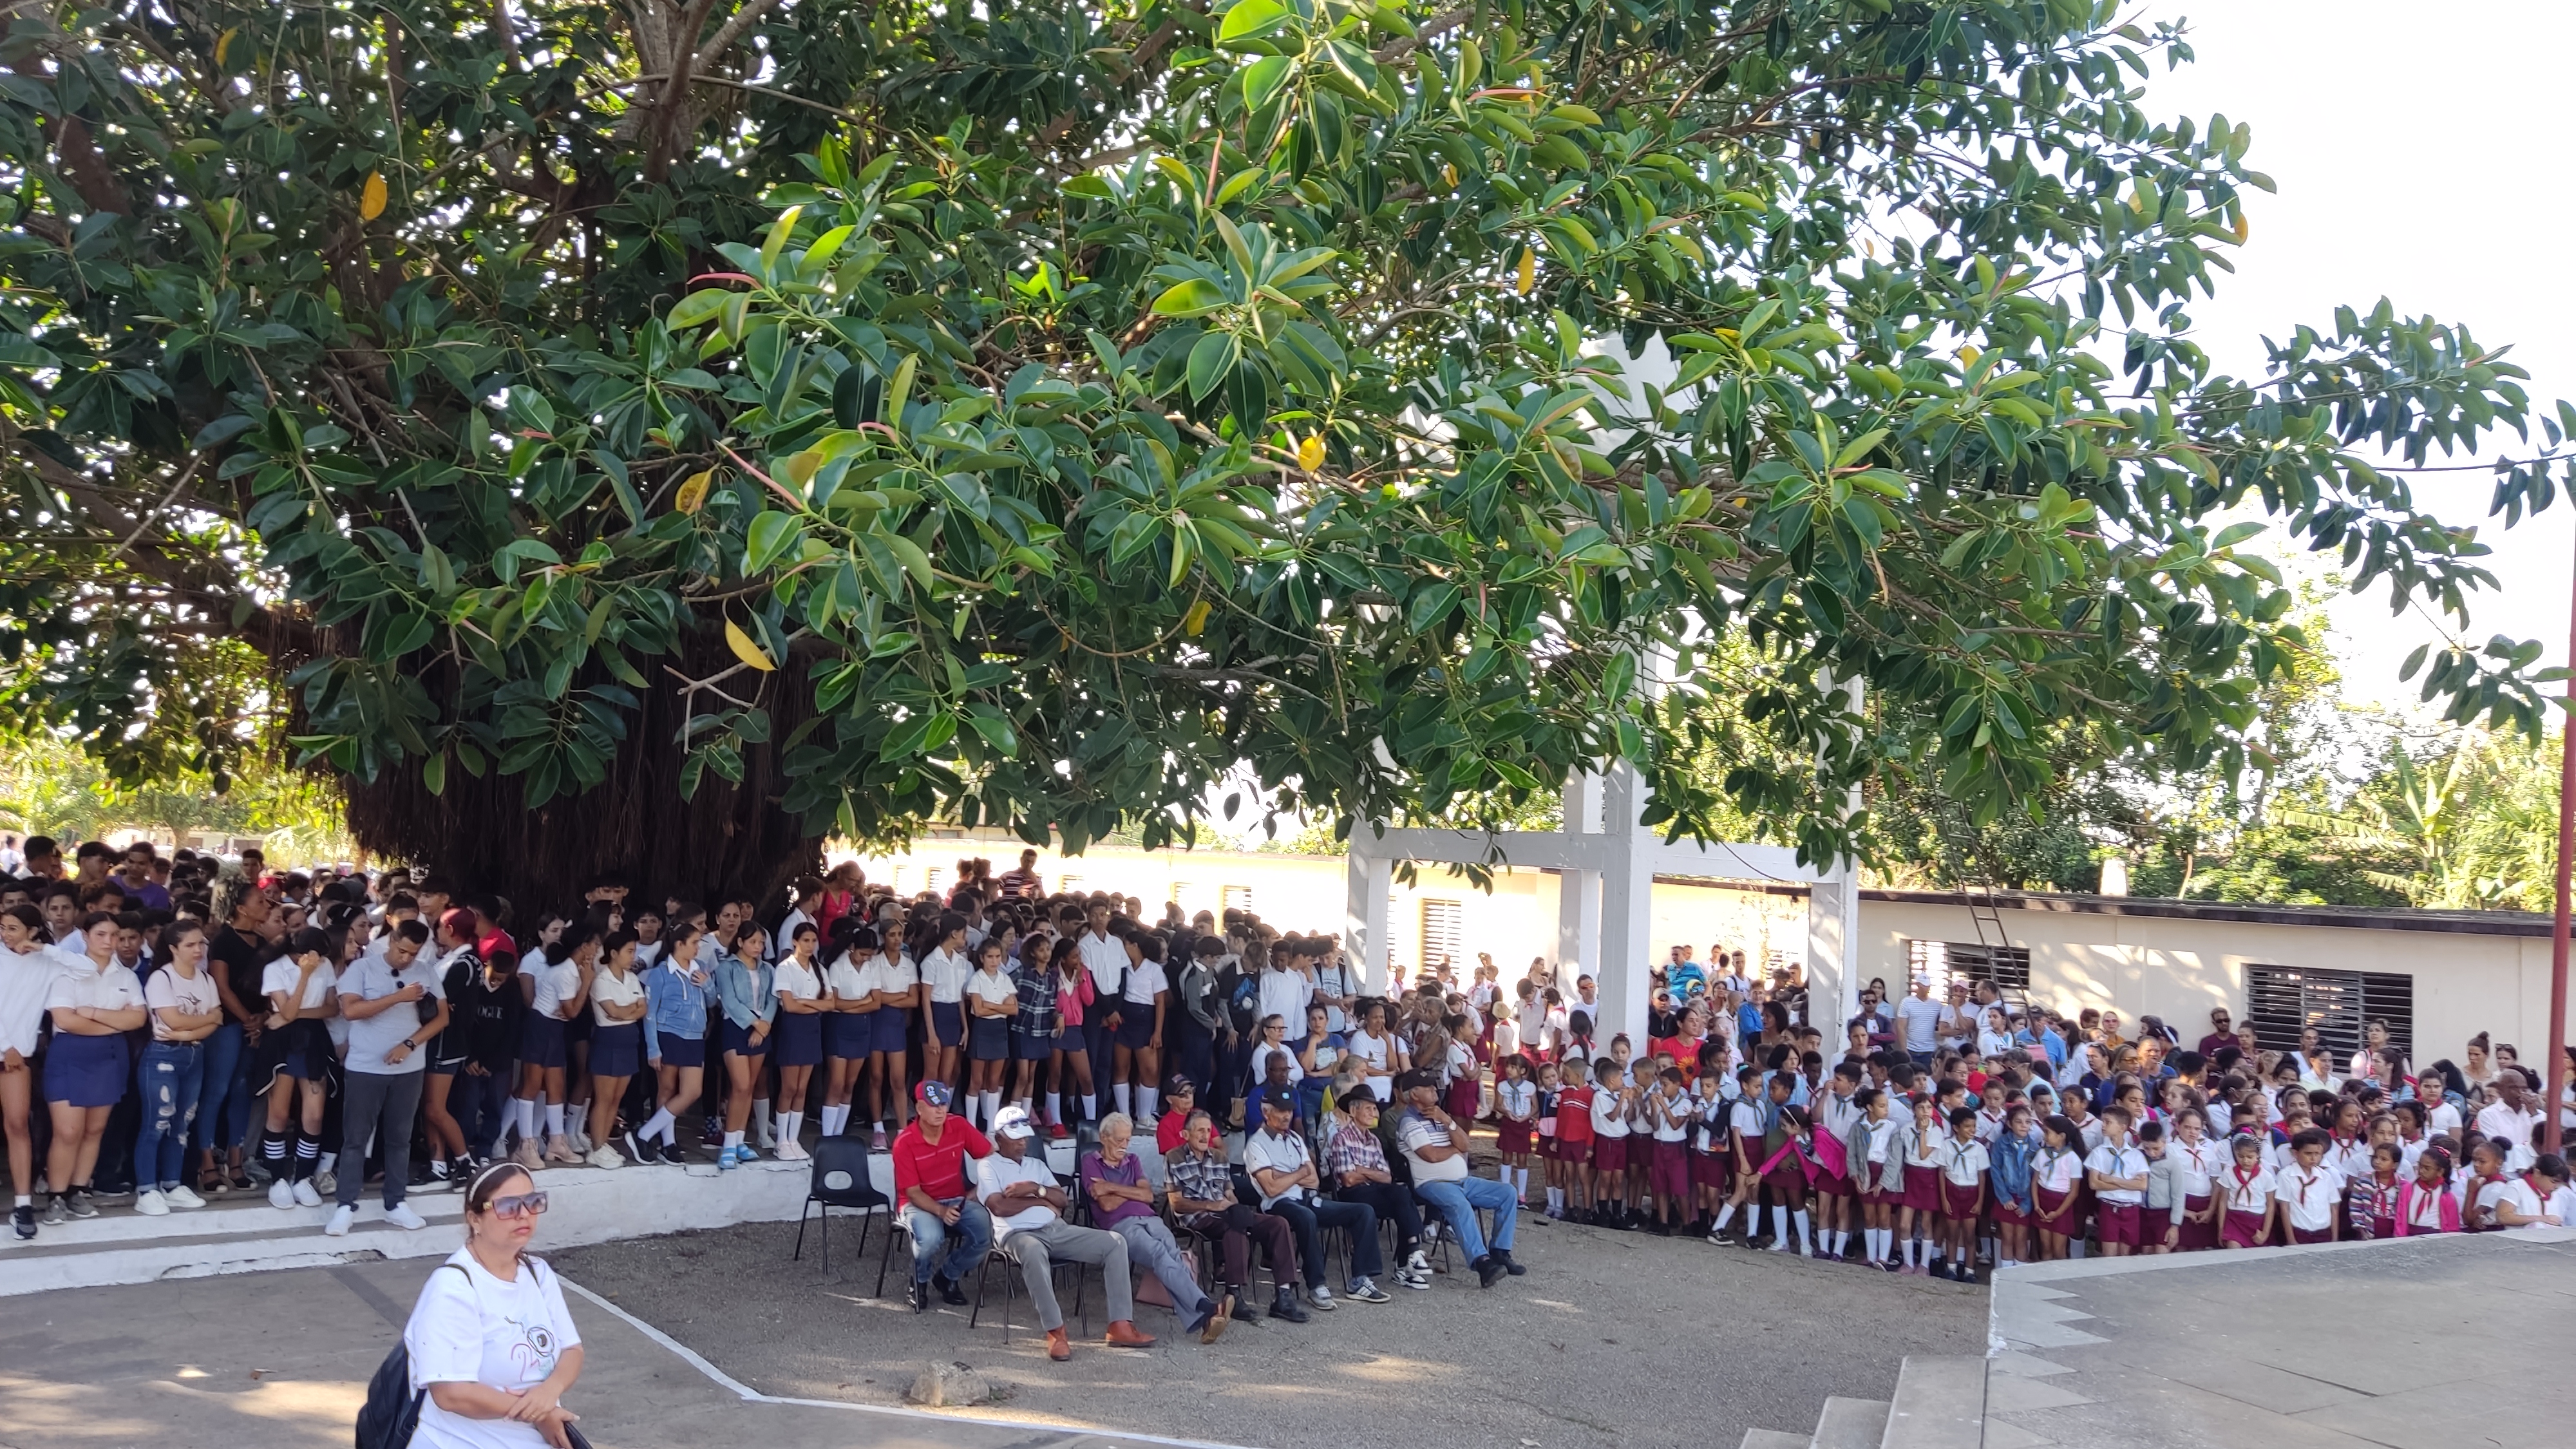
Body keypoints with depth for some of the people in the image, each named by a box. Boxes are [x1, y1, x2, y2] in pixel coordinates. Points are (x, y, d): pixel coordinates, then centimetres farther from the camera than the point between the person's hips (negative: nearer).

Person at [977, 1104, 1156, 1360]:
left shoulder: (1037, 1165, 26)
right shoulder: (988, 1166, 7)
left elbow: (1061, 1200, 15)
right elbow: (999, 1207, -9)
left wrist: (1036, 1189, -4)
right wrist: (1040, 1201, 1)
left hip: (1057, 1229, 7)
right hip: (1018, 1233, -7)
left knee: (1115, 1242, -11)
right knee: (1033, 1251, -45)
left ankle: (1120, 1325, -18)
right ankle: (1055, 1332, -39)